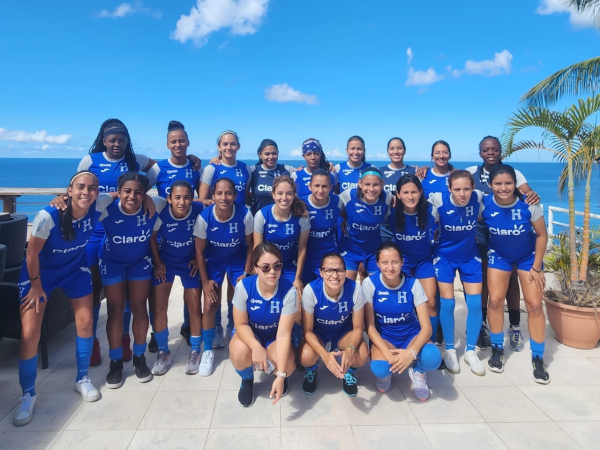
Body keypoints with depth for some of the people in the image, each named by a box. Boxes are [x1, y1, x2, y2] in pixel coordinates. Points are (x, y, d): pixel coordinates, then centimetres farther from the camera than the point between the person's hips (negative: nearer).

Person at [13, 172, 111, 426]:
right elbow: (32, 253, -19)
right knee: (29, 335, -6)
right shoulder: (48, 216, -34)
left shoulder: (97, 206, -24)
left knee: (85, 322, 4)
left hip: (75, 269, 4)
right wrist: (36, 286, -10)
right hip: (40, 272, -3)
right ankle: (28, 394, 15)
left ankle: (82, 379, 25)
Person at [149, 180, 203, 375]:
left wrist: (198, 258, -7)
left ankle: (195, 352, 20)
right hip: (165, 261, 1)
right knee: (159, 307, -3)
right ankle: (163, 353, 17)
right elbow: (152, 237, -6)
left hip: (190, 262, 0)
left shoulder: (199, 210, -25)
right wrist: (157, 262, -4)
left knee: (194, 306, 1)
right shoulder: (161, 213, -25)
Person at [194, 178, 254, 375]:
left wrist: (246, 273, -9)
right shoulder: (204, 217, -25)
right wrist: (205, 280, -10)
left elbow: (250, 245, -10)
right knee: (210, 306, -5)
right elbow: (199, 251, -12)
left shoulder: (245, 215, -26)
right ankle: (208, 351, 15)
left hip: (238, 261, 0)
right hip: (213, 262, 0)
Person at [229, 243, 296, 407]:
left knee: (288, 367, -28)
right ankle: (247, 380, 4)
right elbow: (241, 324, -18)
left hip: (275, 335, 0)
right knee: (240, 352, -34)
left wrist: (281, 374, -33)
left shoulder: (289, 291, -28)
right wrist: (256, 347, -39)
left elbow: (284, 333, -27)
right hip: (249, 332, 0)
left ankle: (273, 370, 13)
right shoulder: (243, 287, -26)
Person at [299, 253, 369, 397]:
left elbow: (358, 328, -16)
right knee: (306, 357, -31)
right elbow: (308, 331, -21)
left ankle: (348, 372, 10)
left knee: (362, 356, -28)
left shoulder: (355, 289, -28)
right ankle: (311, 372, 10)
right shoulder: (311, 290, -31)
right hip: (318, 332, -1)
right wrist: (324, 354, -39)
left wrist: (350, 349, -38)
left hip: (344, 331, 1)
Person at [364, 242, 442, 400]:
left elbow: (426, 327, -16)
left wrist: (412, 352, -35)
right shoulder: (370, 284, -16)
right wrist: (387, 353, -28)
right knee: (379, 368, -33)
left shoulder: (413, 284, -14)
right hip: (383, 337, -1)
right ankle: (386, 373, 7)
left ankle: (417, 371, 6)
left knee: (433, 358, -32)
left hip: (411, 335, 1)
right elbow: (370, 326, -13)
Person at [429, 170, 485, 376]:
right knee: (447, 304, 0)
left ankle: (470, 351, 19)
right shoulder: (439, 200, -24)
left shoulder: (478, 198, -17)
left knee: (475, 303, 0)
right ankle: (449, 350, 20)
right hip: (444, 257, -2)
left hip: (470, 256, 2)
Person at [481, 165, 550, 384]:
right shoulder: (484, 204, -22)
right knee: (495, 300, -4)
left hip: (528, 257, -1)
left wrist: (536, 268, -11)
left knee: (534, 305, -3)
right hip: (499, 256, 1)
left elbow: (542, 235, -13)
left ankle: (538, 358, 13)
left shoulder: (529, 204, -24)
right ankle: (497, 349, 16)